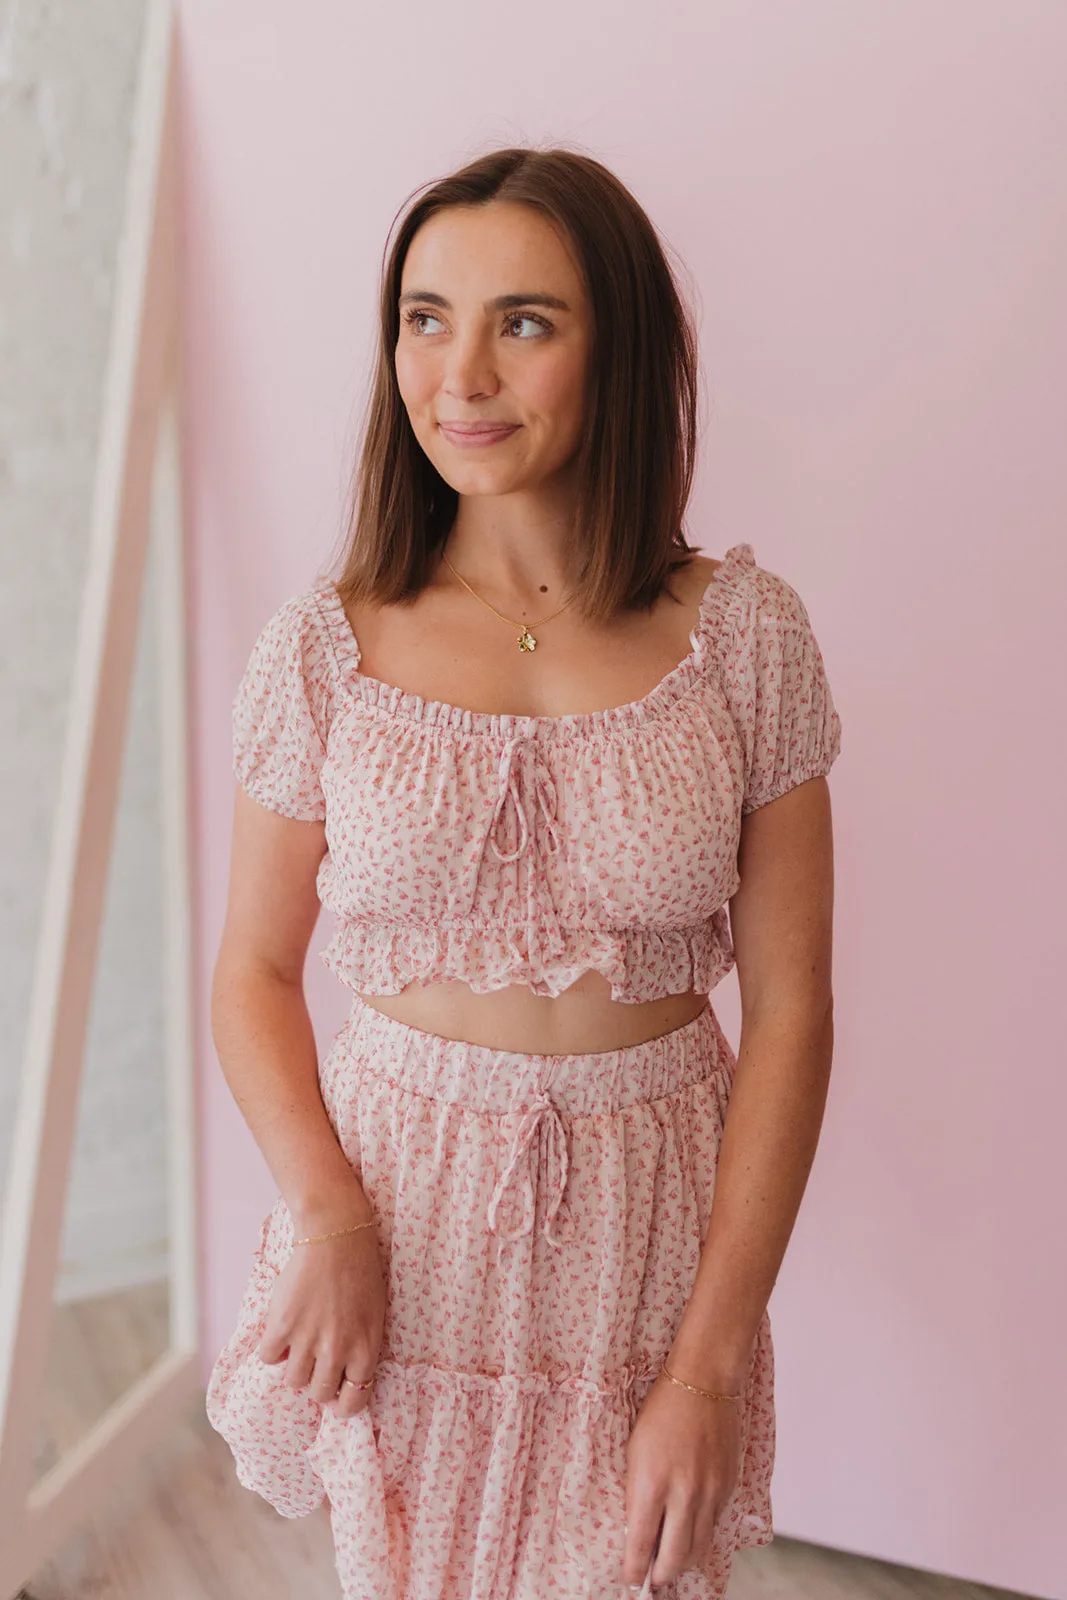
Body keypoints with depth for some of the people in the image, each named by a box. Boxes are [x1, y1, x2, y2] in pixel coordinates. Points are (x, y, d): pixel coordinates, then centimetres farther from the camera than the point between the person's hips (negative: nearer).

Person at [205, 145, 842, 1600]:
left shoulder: (742, 633, -8)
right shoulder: (325, 647, -6)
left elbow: (789, 1008, -8)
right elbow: (254, 973, 1)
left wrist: (710, 1365, -10)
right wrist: (327, 1212, -17)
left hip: (646, 1228, 0)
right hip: (403, 1218, 1)